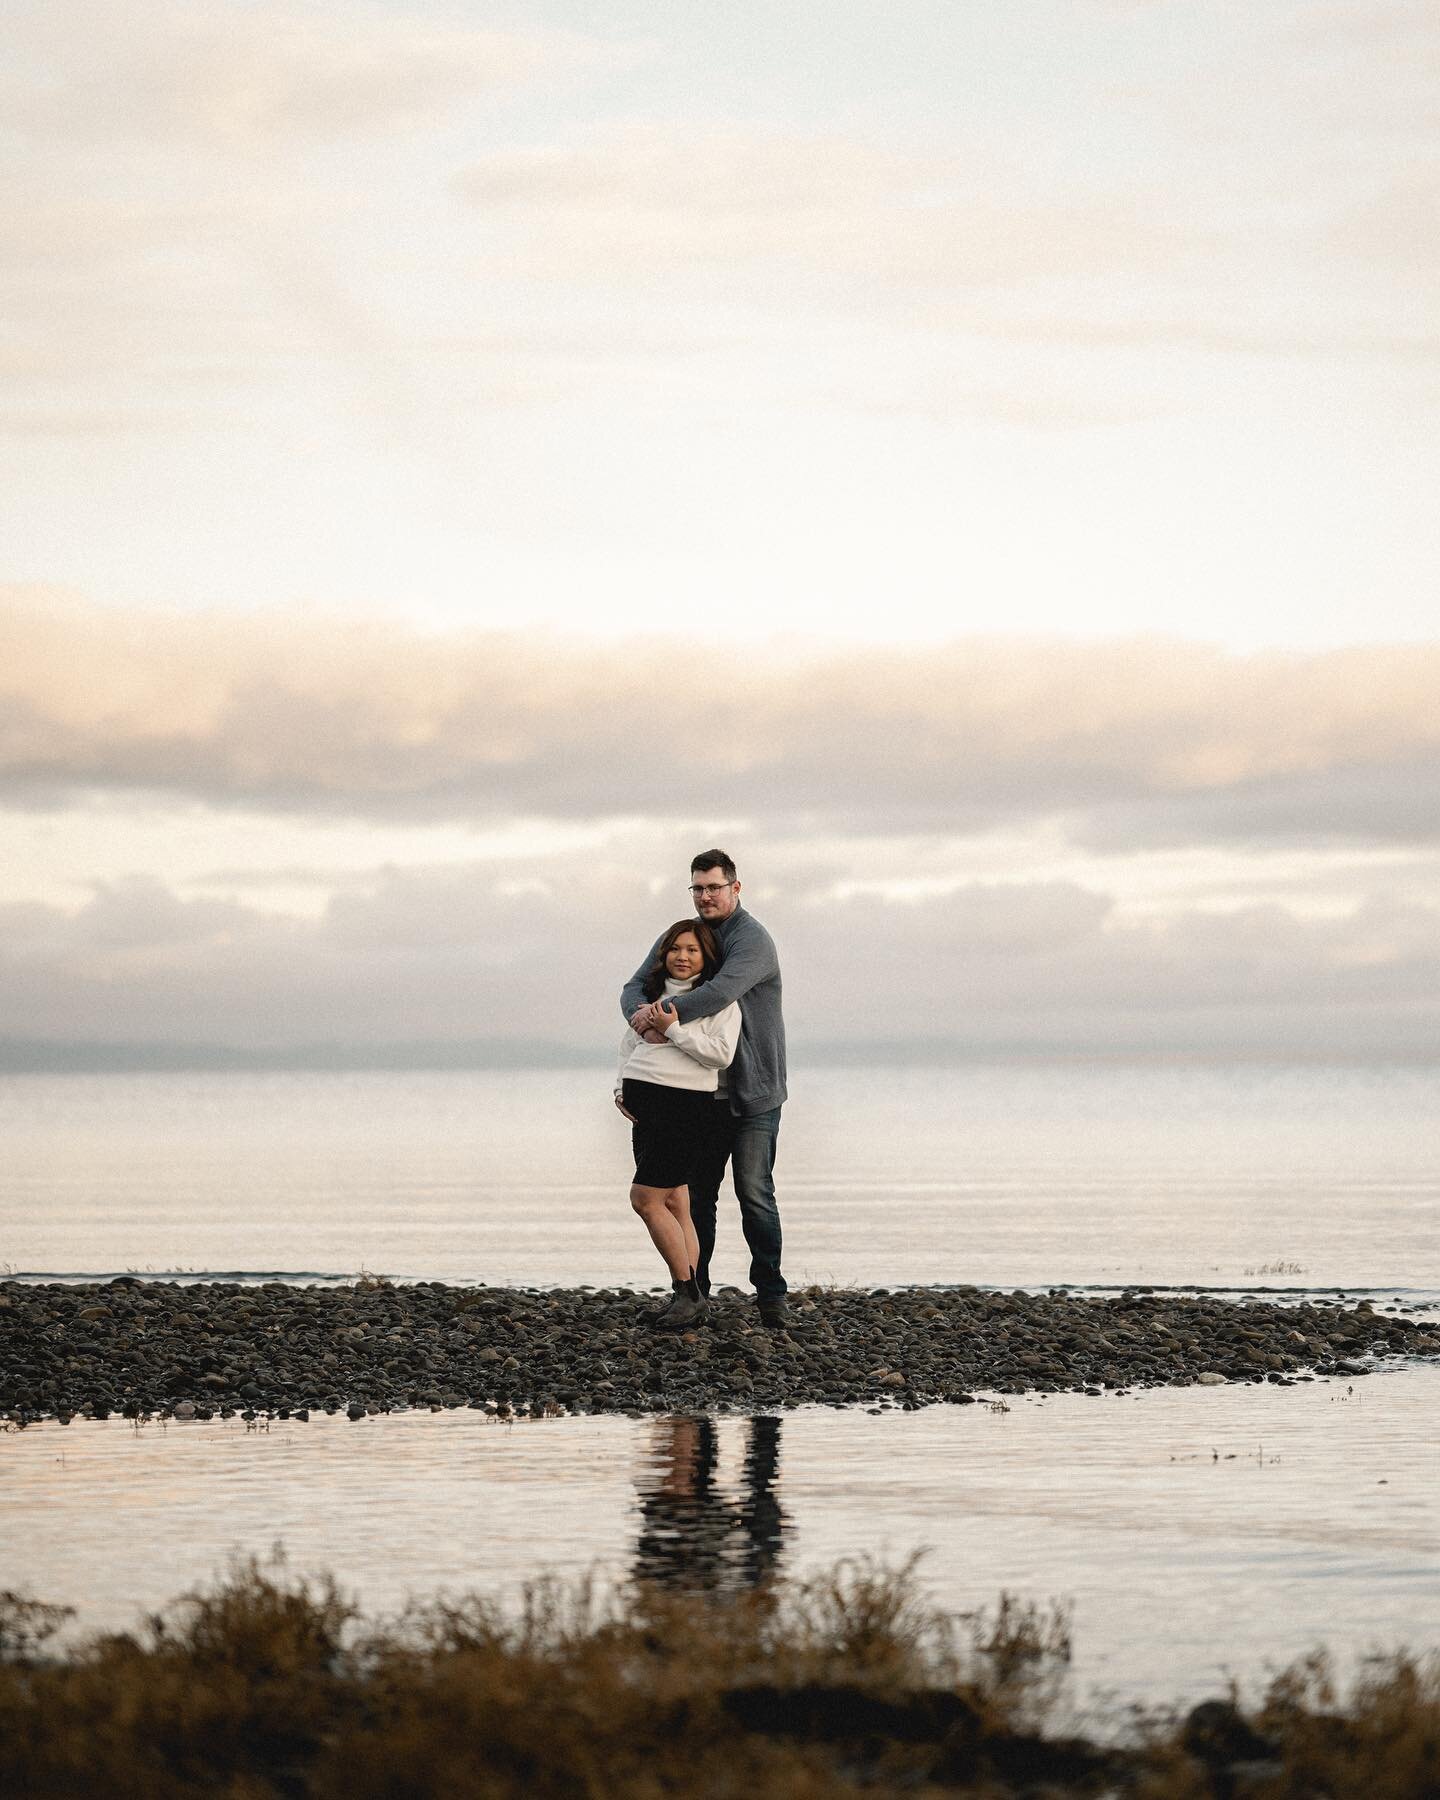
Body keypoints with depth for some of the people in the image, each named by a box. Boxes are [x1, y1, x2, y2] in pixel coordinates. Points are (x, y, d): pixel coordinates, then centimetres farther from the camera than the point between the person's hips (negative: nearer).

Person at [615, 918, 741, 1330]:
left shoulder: (719, 999, -1)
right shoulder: (653, 994, 18)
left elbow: (722, 1053, -14)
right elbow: (629, 1042, 26)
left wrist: (673, 1030, -13)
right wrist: (621, 1087, 12)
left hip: (687, 1105, -6)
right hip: (643, 1103, 6)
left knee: (646, 1198, -12)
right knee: (672, 1203, 7)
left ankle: (688, 1292, -3)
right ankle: (685, 1296, 10)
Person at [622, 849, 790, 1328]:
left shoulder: (753, 940, -13)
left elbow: (722, 991, -30)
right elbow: (636, 986, 3)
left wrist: (668, 1014, -37)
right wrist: (639, 1011, -21)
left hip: (753, 1093, -6)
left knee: (754, 1193, -6)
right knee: (695, 1194, 7)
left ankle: (771, 1294, 1)